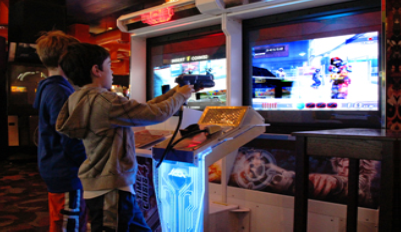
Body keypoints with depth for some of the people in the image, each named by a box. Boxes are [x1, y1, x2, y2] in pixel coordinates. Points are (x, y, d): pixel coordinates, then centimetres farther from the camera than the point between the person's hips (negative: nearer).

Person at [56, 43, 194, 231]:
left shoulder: (83, 99, 7)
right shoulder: (104, 102, -22)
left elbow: (141, 110, 11)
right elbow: (157, 114, -16)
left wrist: (172, 93, 13)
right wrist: (180, 96, 3)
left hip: (100, 187, 10)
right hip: (111, 193, -10)